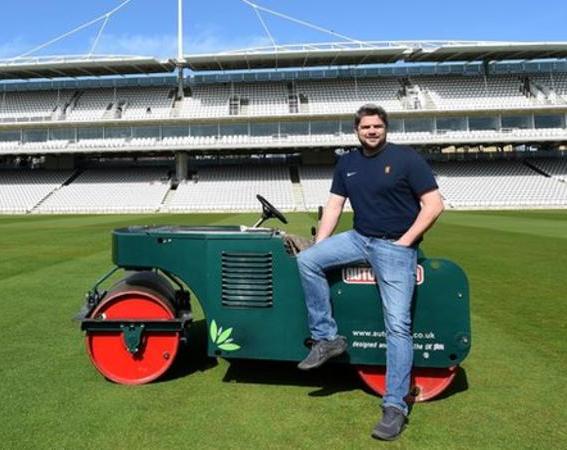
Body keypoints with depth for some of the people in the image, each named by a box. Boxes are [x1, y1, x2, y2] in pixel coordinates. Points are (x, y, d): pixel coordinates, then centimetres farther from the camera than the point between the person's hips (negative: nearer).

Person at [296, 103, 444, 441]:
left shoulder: (407, 158, -6)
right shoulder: (347, 163, 10)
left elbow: (434, 205, -8)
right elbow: (334, 206, 9)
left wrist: (405, 241, -13)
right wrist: (318, 247, -1)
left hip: (396, 247, -5)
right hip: (359, 238, 6)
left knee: (398, 325, -9)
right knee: (306, 260, -14)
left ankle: (395, 408, -1)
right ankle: (326, 338, -4)